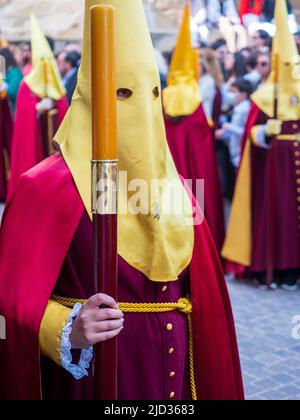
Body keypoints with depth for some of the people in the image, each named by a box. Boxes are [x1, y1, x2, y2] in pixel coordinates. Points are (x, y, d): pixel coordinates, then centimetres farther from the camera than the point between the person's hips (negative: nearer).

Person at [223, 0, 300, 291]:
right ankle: (265, 269, 7)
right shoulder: (264, 95, -3)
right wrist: (266, 131, -25)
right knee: (270, 210, -2)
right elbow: (251, 130, -7)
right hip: (271, 162, -4)